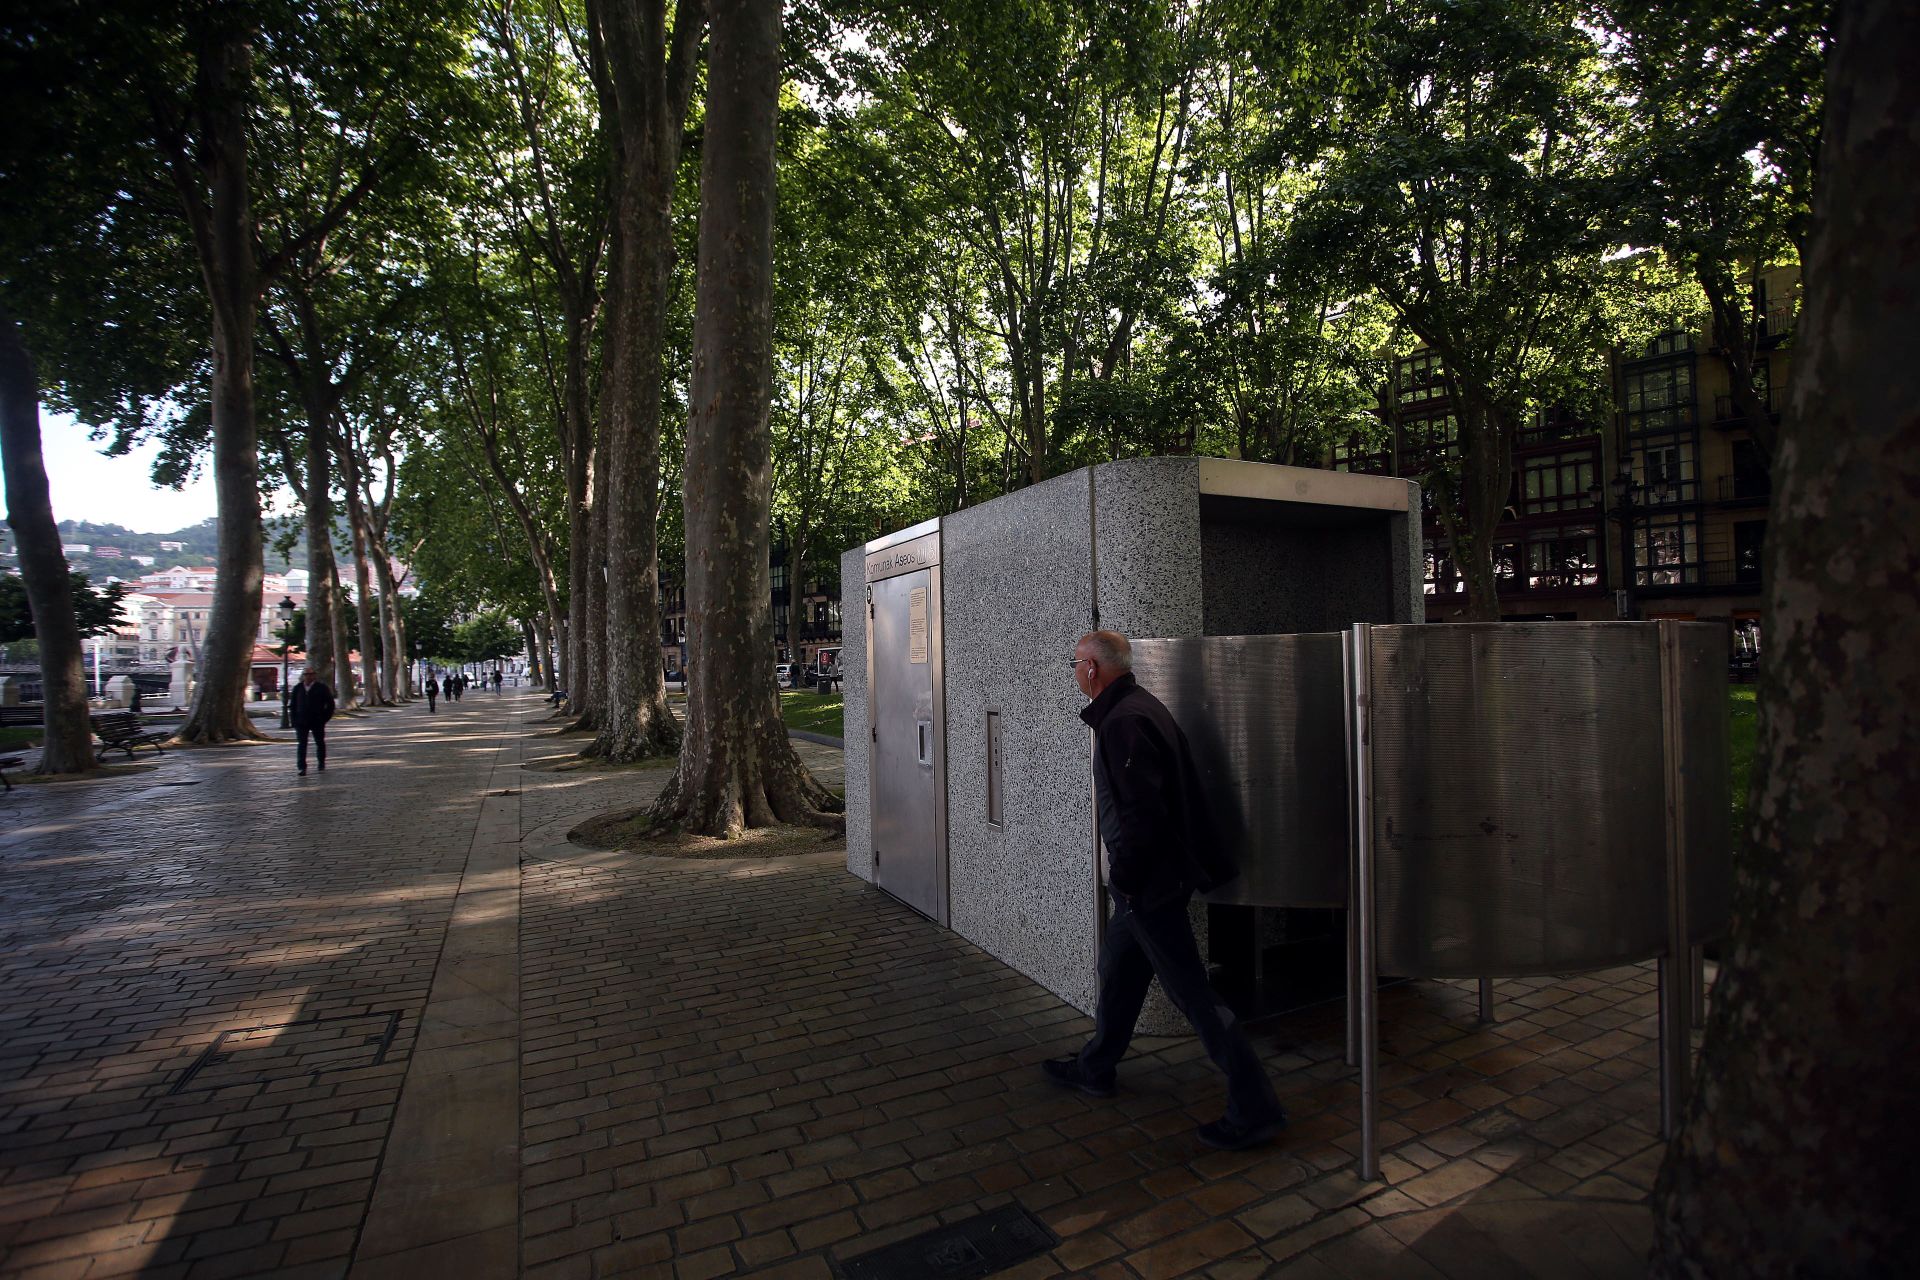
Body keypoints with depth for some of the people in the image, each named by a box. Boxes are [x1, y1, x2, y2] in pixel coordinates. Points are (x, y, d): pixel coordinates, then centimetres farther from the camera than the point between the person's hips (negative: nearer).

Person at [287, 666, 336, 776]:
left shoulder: (321, 688, -1)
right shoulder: (298, 688, 8)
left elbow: (330, 703, 3)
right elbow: (292, 705, 15)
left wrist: (325, 717, -4)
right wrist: (294, 719, 5)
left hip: (317, 722, -2)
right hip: (301, 722, 2)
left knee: (320, 743, 9)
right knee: (302, 745, -5)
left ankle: (322, 765, 23)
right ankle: (302, 768, -6)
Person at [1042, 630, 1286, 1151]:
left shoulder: (1124, 722, -23)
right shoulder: (1136, 707, 10)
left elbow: (1142, 812, -28)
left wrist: (1122, 875, -16)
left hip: (1148, 883, -11)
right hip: (1154, 876, 11)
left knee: (1191, 992, -1)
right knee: (1117, 970, 22)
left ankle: (1254, 1109, 11)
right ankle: (1094, 1069, 40)